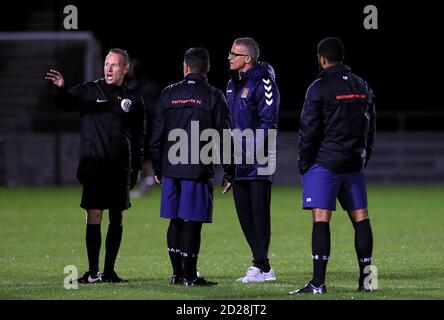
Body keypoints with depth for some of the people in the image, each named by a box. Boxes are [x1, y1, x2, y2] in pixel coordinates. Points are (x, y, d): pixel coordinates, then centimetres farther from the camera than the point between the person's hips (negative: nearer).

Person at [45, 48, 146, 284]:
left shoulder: (133, 100, 9)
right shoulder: (89, 91, 4)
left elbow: (138, 138, 14)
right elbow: (65, 103, -12)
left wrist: (136, 168, 11)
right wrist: (61, 89, -34)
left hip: (120, 168, 2)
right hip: (93, 164, -2)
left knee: (117, 218, 3)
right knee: (94, 216, -7)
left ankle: (109, 271, 9)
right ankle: (93, 272, -5)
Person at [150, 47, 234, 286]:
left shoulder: (169, 94, 6)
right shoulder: (213, 96, -3)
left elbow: (157, 134, 8)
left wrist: (158, 169, 17)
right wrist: (228, 174, 3)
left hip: (171, 169, 3)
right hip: (198, 170, -3)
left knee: (175, 221, 11)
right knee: (192, 222, -1)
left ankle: (177, 273, 14)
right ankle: (189, 275, 0)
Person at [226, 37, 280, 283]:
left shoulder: (263, 82, -11)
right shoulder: (233, 84, 17)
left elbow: (267, 122, -15)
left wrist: (251, 150, -20)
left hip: (258, 161, -9)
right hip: (238, 163, 9)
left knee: (259, 214, -6)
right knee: (244, 214, 9)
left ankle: (260, 266, -4)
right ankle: (263, 267, 15)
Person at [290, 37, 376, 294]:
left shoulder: (320, 88, -8)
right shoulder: (362, 87, 12)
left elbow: (309, 130, -9)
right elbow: (370, 127, 16)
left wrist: (304, 164, 0)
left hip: (325, 164, -6)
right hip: (354, 165, 6)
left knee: (321, 219, -9)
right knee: (360, 218, 8)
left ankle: (318, 283, -14)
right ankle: (366, 280, 8)